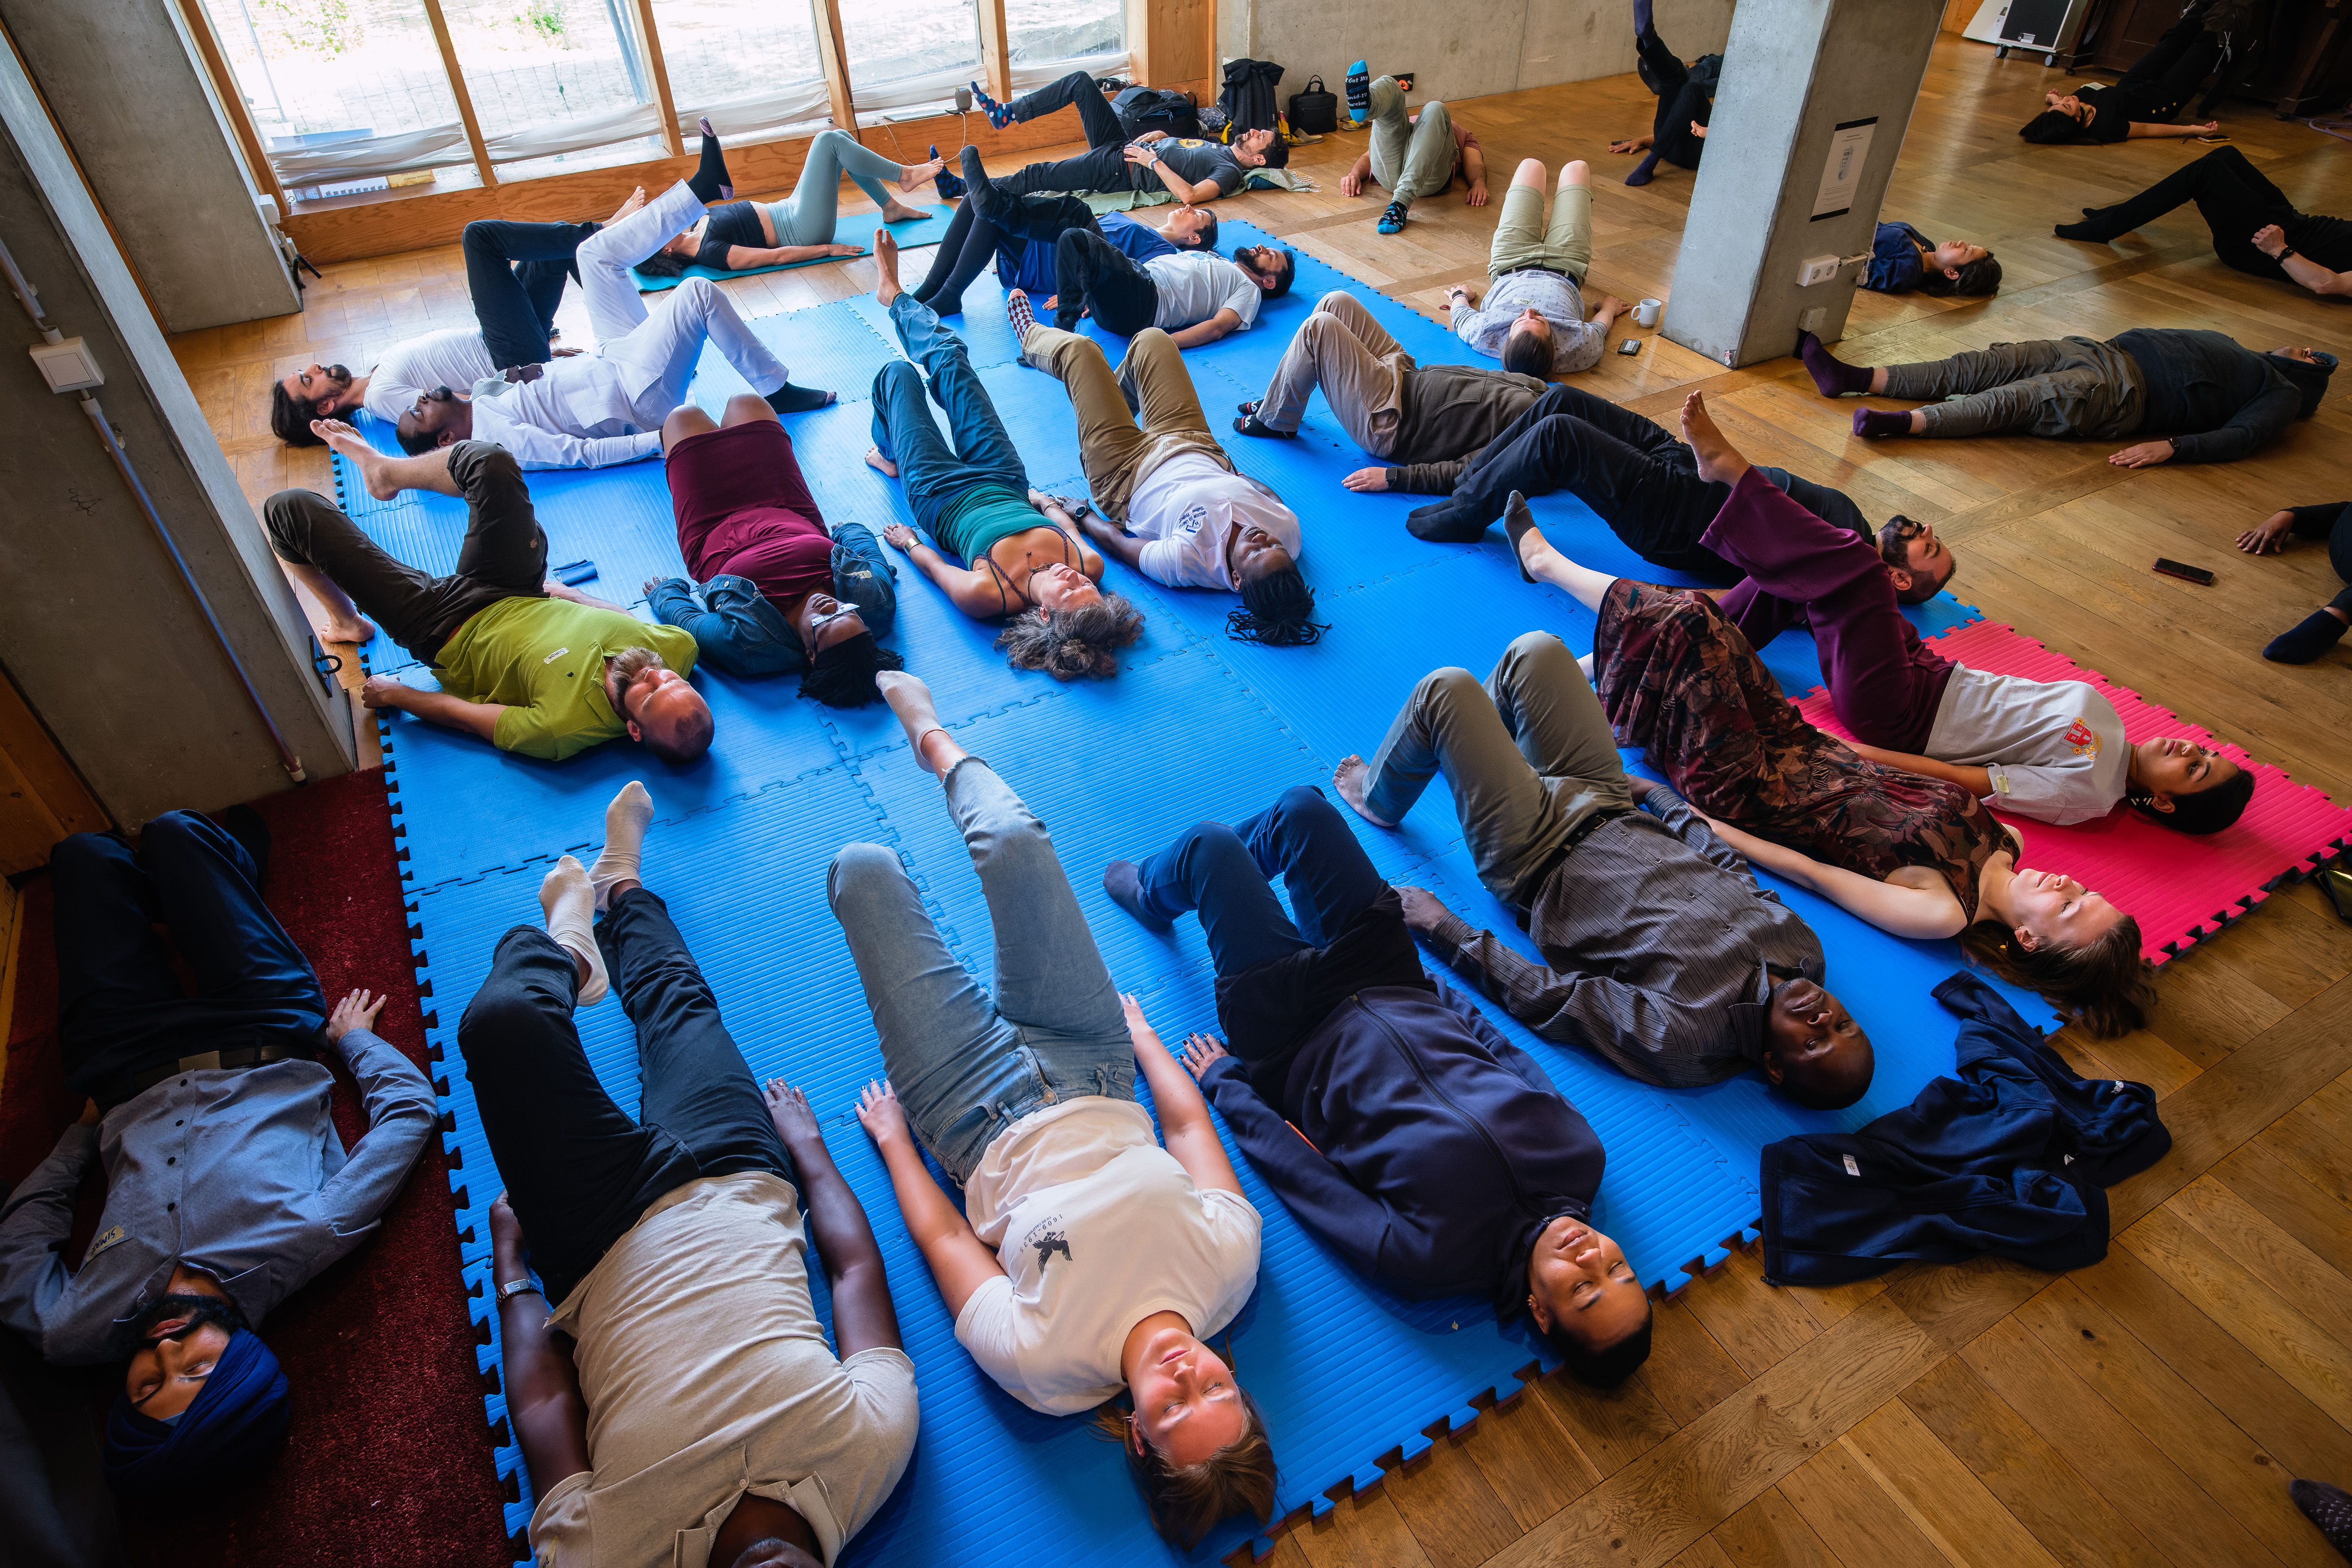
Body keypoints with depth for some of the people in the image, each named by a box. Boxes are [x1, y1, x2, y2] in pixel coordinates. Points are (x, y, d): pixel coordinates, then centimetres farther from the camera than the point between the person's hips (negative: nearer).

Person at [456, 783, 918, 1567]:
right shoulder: (873, 1445, -29)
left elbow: (541, 1400, -13)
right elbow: (856, 1269, -13)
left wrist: (510, 1264, 2)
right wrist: (808, 1146, 1)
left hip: (598, 1246, -2)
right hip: (737, 1184, 2)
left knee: (503, 1018, -14)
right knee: (677, 1001, 16)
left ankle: (569, 943, 25)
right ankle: (620, 891, 51)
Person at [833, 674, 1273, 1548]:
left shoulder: (1042, 1362, -31)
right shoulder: (1231, 1260, -25)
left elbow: (939, 1234, -17)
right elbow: (1189, 1123, -9)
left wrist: (892, 1139, -3)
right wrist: (1141, 1030, 6)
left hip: (978, 1123, -2)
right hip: (1090, 1074, 3)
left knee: (863, 869, -2)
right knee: (1015, 842, -2)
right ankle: (935, 747, 37)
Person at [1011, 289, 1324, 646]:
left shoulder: (1188, 562, -45)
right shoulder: (1289, 530, -32)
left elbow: (1115, 542, -26)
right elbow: (1269, 494, -5)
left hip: (1126, 473, -4)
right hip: (1199, 452, 5)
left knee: (1079, 349, 5)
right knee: (1151, 339, 16)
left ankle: (1031, 336, 46)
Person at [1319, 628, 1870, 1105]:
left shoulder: (1681, 1040, -33)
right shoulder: (1803, 950, -15)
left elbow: (1546, 999, -26)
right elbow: (1728, 865, 3)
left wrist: (1442, 927, -20)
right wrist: (1654, 793, 17)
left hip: (1539, 866, -6)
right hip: (1615, 814, 6)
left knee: (1445, 689, -9)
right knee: (1535, 649, 8)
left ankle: (1377, 799, 27)